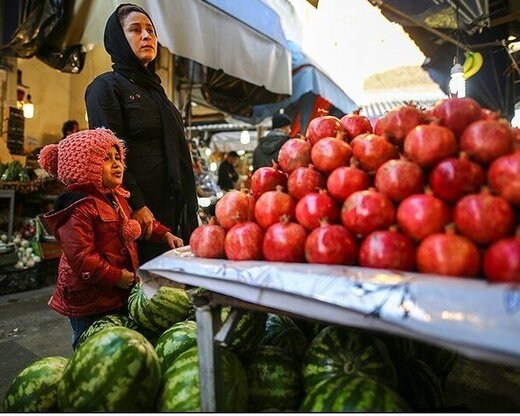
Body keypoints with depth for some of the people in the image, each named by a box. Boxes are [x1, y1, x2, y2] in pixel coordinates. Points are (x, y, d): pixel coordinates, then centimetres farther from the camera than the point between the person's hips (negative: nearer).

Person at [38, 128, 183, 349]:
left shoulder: (117, 197, 7)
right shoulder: (79, 207, -22)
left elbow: (137, 223, 23)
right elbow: (80, 256, -26)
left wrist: (164, 234, 12)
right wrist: (116, 277, -22)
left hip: (120, 294, 9)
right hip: (90, 300, -8)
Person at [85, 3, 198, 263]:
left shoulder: (155, 90, 21)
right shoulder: (106, 86, 0)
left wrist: (187, 211, 16)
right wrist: (136, 206, -21)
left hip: (171, 210, 7)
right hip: (136, 211, -7)